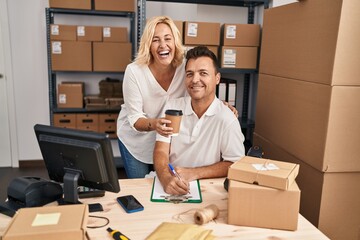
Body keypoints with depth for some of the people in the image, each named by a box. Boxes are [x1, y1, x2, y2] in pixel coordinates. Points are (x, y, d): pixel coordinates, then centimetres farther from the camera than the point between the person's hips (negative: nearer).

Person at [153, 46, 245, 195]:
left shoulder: (226, 120, -11)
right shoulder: (172, 107, 1)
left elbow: (234, 165, -7)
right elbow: (161, 152, -5)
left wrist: (194, 173, -16)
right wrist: (166, 178, -25)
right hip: (170, 183, 3)